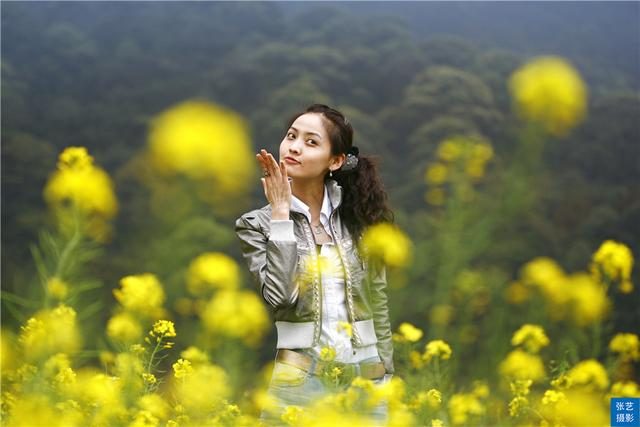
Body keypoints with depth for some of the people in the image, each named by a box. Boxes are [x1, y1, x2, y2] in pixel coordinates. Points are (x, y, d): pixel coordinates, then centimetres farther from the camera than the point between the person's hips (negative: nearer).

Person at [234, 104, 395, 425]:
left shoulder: (358, 215, 4)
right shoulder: (256, 223, -2)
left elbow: (378, 304, 8)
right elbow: (280, 296, -17)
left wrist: (385, 376, 5)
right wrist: (281, 214, -14)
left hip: (364, 376, 2)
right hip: (299, 380, -2)